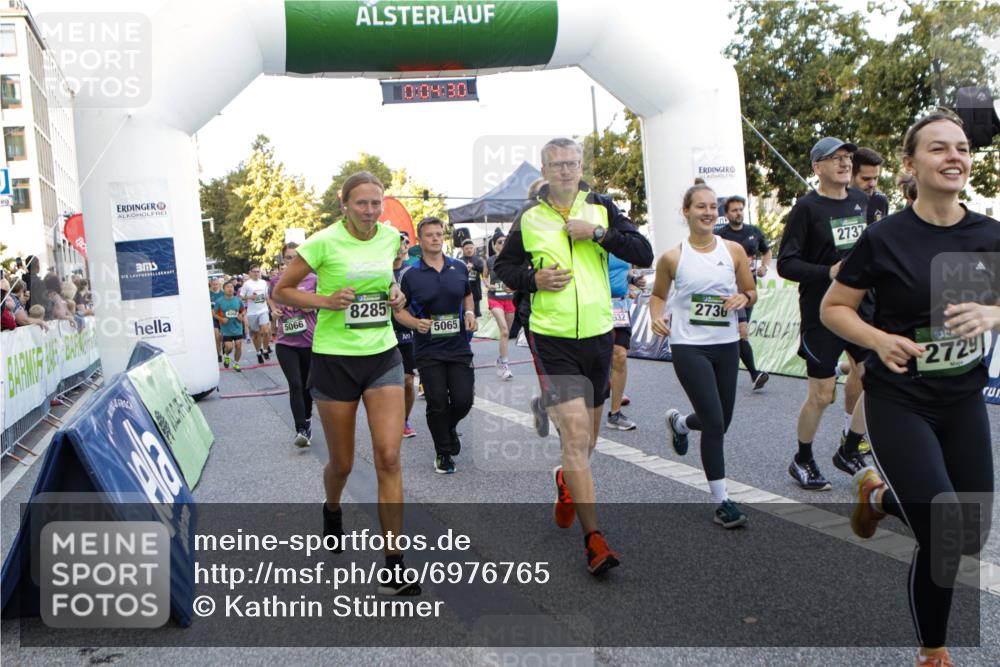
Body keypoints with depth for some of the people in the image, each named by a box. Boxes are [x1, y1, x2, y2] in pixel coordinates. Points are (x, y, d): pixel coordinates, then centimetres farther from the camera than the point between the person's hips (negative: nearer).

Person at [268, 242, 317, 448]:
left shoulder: (312, 279, -5)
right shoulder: (276, 280, 1)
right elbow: (270, 298, 21)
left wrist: (312, 305, -13)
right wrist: (274, 310, 1)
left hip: (309, 341, 0)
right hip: (285, 343, 0)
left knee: (307, 384, 14)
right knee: (295, 385, -12)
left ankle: (307, 419, 37)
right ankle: (301, 430, -10)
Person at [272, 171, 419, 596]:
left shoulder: (391, 237, 4)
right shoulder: (325, 242, -10)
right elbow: (280, 291, -2)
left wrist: (395, 295, 4)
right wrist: (326, 300, -18)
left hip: (382, 356, 3)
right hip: (335, 359, -2)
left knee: (389, 456, -10)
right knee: (342, 463, 9)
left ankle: (393, 562, -2)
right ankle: (332, 509, 46)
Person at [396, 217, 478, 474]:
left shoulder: (459, 267, 5)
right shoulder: (410, 274, -4)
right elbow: (399, 309, 1)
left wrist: (470, 313, 2)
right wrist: (416, 323, -17)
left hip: (459, 347, 2)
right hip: (428, 350, -2)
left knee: (463, 400, -2)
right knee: (437, 403, -1)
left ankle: (449, 427, 33)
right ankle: (443, 453, 20)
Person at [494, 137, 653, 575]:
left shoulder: (601, 208, 4)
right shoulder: (528, 218, 2)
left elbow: (644, 254, -4)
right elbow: (502, 267, 13)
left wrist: (598, 232, -16)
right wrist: (533, 279, -7)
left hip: (598, 335, 3)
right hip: (552, 339, -3)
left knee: (587, 439, 16)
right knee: (575, 433, -13)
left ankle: (566, 482, 49)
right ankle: (594, 539, -6)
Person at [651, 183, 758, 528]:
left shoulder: (734, 250, 2)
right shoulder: (672, 258, -4)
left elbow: (751, 291, 11)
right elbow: (658, 295, 10)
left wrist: (743, 298, -12)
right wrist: (657, 317, -10)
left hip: (727, 345, 4)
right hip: (689, 347, -4)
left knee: (721, 422, 14)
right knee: (715, 424, -10)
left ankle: (679, 422, 48)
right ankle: (722, 501, 3)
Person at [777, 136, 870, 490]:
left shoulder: (862, 200, 9)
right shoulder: (807, 207, -10)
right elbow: (786, 264, -13)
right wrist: (828, 272, -25)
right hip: (822, 315, -6)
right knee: (821, 394, 0)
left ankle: (849, 451, 26)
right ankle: (802, 461, 21)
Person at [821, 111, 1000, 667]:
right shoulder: (885, 237, -12)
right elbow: (833, 308, -5)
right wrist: (881, 339, -23)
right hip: (899, 402, -4)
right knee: (946, 538, -8)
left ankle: (882, 494, 37)